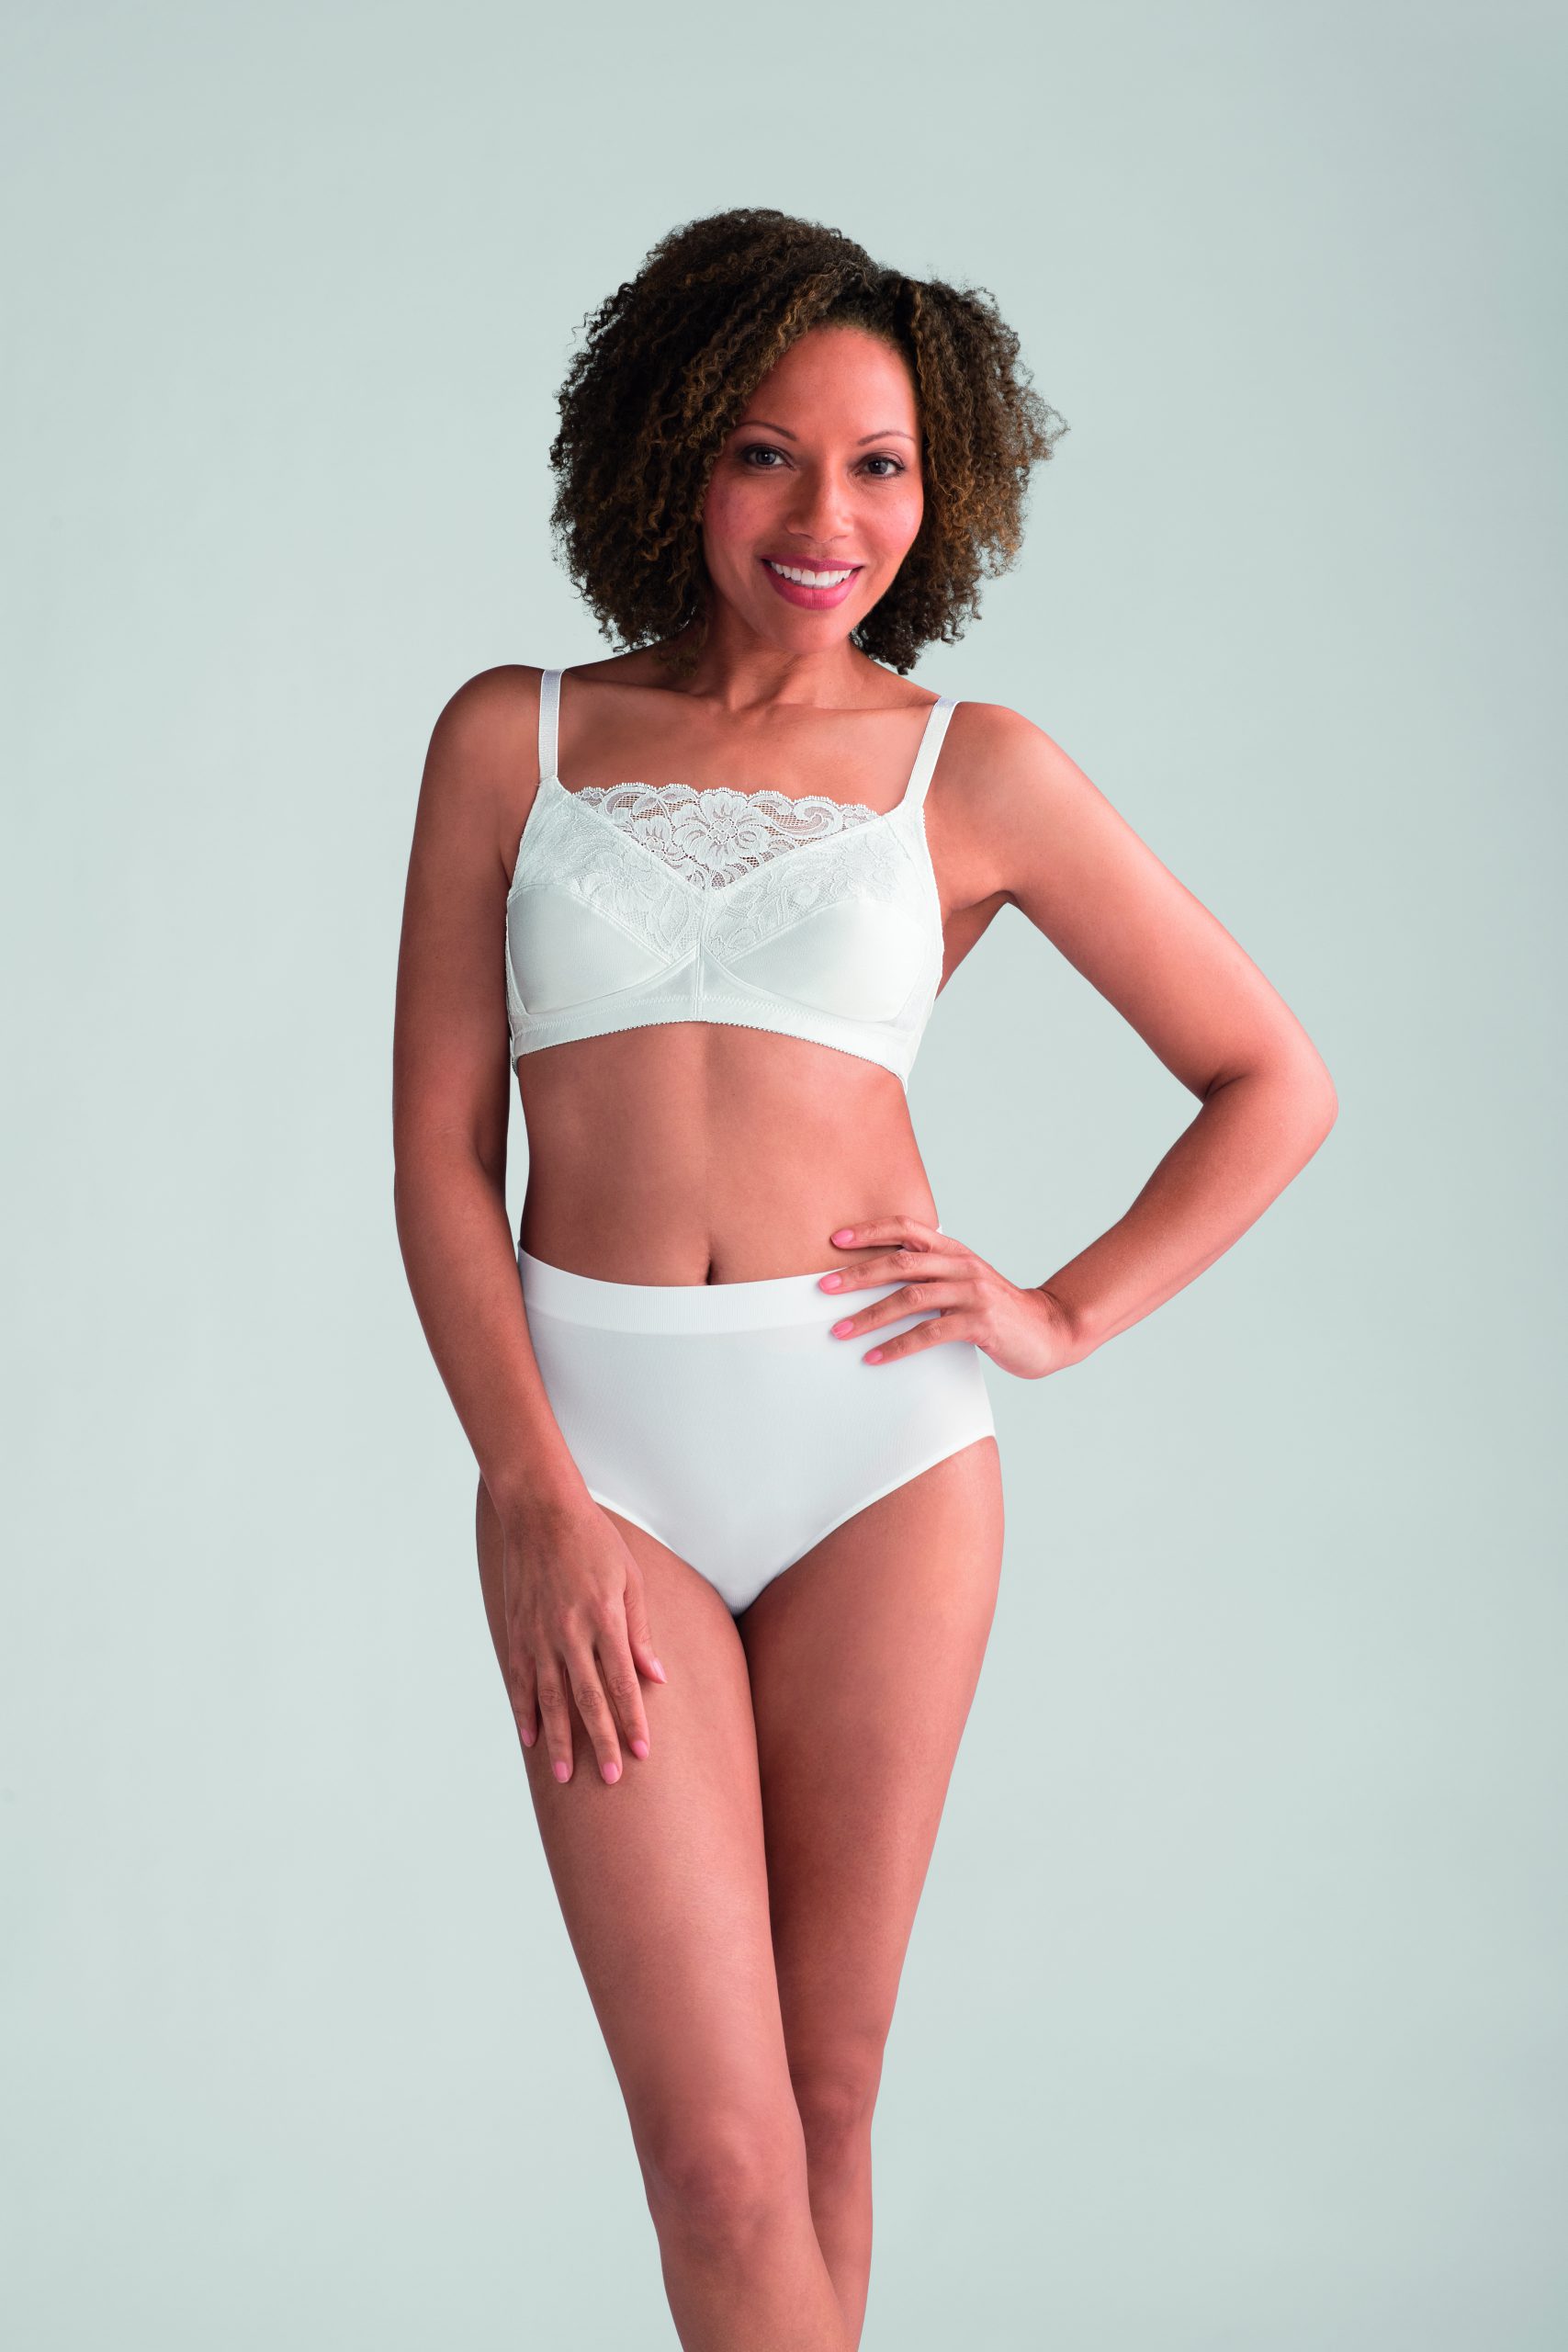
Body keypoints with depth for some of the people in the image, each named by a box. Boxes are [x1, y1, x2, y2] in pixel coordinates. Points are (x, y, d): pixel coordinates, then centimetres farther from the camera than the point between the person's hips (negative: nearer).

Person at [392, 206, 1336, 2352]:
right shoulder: (514, 739, 6)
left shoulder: (978, 770, 5)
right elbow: (439, 1150, 2)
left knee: (825, 2099, 10)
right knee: (720, 2157, -4)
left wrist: (1066, 1317, -1)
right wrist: (539, 1502, -7)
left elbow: (1277, 1085, 11)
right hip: (591, 1440, 0)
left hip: (878, 1444, 0)